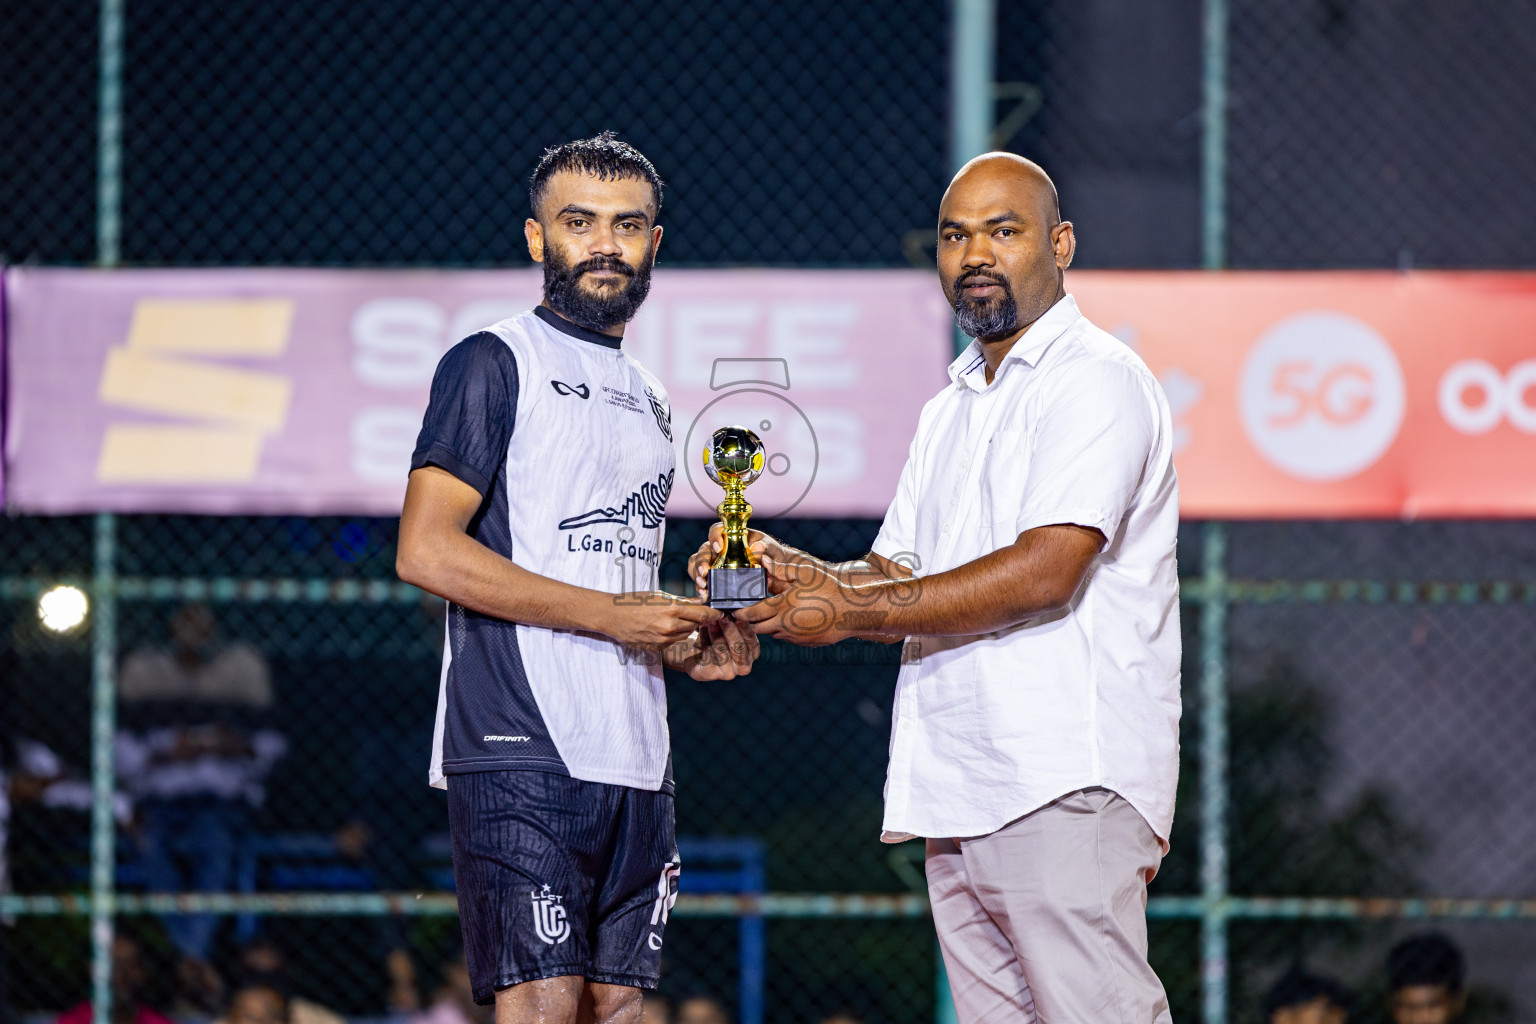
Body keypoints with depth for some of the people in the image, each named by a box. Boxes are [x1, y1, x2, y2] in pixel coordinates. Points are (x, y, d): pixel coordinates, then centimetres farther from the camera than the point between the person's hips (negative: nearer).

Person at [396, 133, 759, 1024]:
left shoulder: (649, 401, 23)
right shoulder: (495, 365, -2)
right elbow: (426, 552, -12)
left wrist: (687, 645, 8)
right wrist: (611, 615, -14)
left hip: (637, 760, 8)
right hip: (522, 754, -8)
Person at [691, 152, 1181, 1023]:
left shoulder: (1096, 380, -6)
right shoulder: (950, 410, 24)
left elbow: (1046, 572, -17)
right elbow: (898, 577, 21)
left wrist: (851, 610, -14)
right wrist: (796, 571, -1)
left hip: (1068, 787, -9)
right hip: (958, 795, 9)